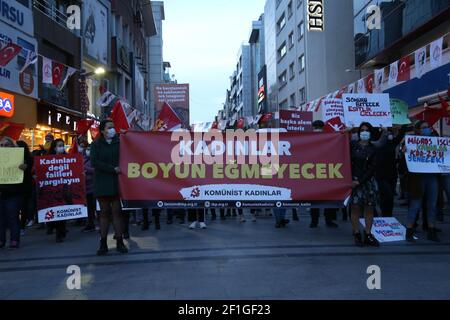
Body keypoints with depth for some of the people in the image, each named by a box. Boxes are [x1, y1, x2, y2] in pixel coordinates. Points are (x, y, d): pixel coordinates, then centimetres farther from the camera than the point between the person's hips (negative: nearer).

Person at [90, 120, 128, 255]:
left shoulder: (119, 142, 8)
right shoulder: (96, 145, 6)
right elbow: (94, 162, -7)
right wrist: (112, 169, -13)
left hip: (117, 182, 0)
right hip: (102, 182, 0)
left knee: (117, 211, 0)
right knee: (104, 212, 4)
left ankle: (120, 242, 4)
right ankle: (103, 243, 8)